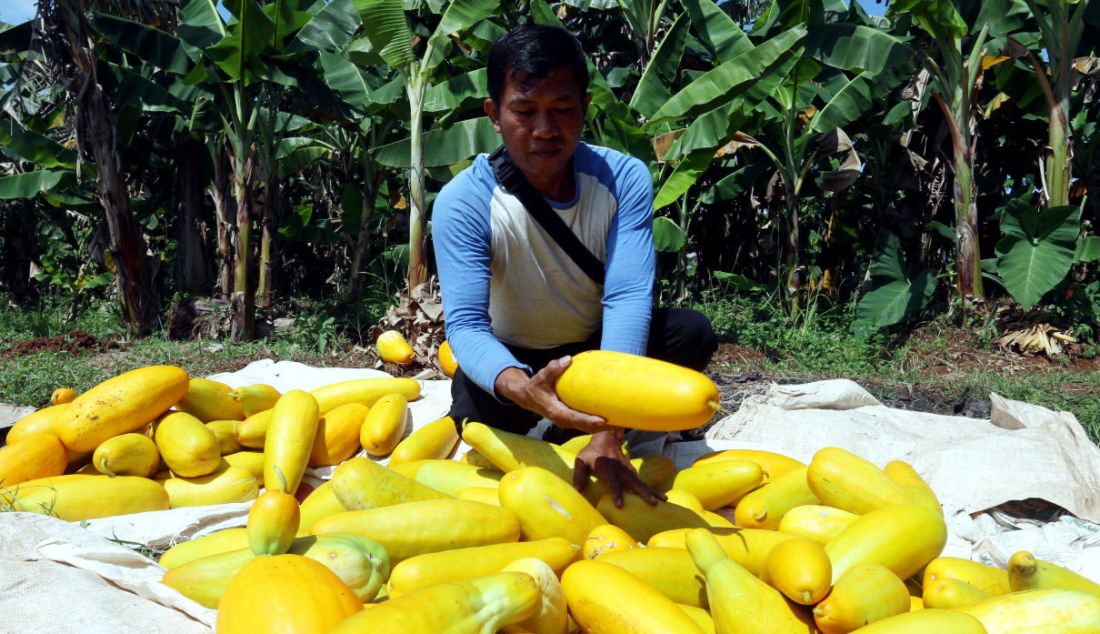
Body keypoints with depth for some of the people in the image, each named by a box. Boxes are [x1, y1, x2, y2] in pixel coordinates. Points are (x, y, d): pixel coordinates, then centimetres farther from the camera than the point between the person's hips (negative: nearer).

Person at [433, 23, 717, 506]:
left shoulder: (624, 179, -22)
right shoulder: (462, 202, -26)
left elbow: (628, 297, -31)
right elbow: (466, 325, -33)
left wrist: (606, 434, -44)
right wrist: (522, 387, -58)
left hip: (598, 345, 2)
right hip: (511, 358, -2)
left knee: (692, 333, -24)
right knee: (477, 416, -34)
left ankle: (573, 429, -4)